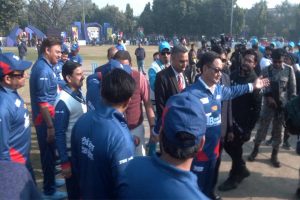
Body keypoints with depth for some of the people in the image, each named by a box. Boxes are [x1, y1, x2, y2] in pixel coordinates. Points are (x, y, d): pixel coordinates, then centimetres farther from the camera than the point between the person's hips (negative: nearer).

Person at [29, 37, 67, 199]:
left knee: (49, 151, 22)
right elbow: (43, 102, -25)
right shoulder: (44, 70, -22)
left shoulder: (43, 65, 9)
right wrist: (50, 126, -23)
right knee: (48, 152, 4)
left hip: (45, 117, 10)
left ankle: (50, 179, 40)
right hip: (44, 119, -9)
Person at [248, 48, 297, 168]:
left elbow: (292, 88, 1)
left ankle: (274, 155, 23)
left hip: (283, 104, 1)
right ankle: (255, 150, 24)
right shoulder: (266, 70, -4)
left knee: (278, 130, 10)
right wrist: (268, 97, -18)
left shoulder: (289, 70, -2)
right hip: (268, 103, 0)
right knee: (262, 127, 6)